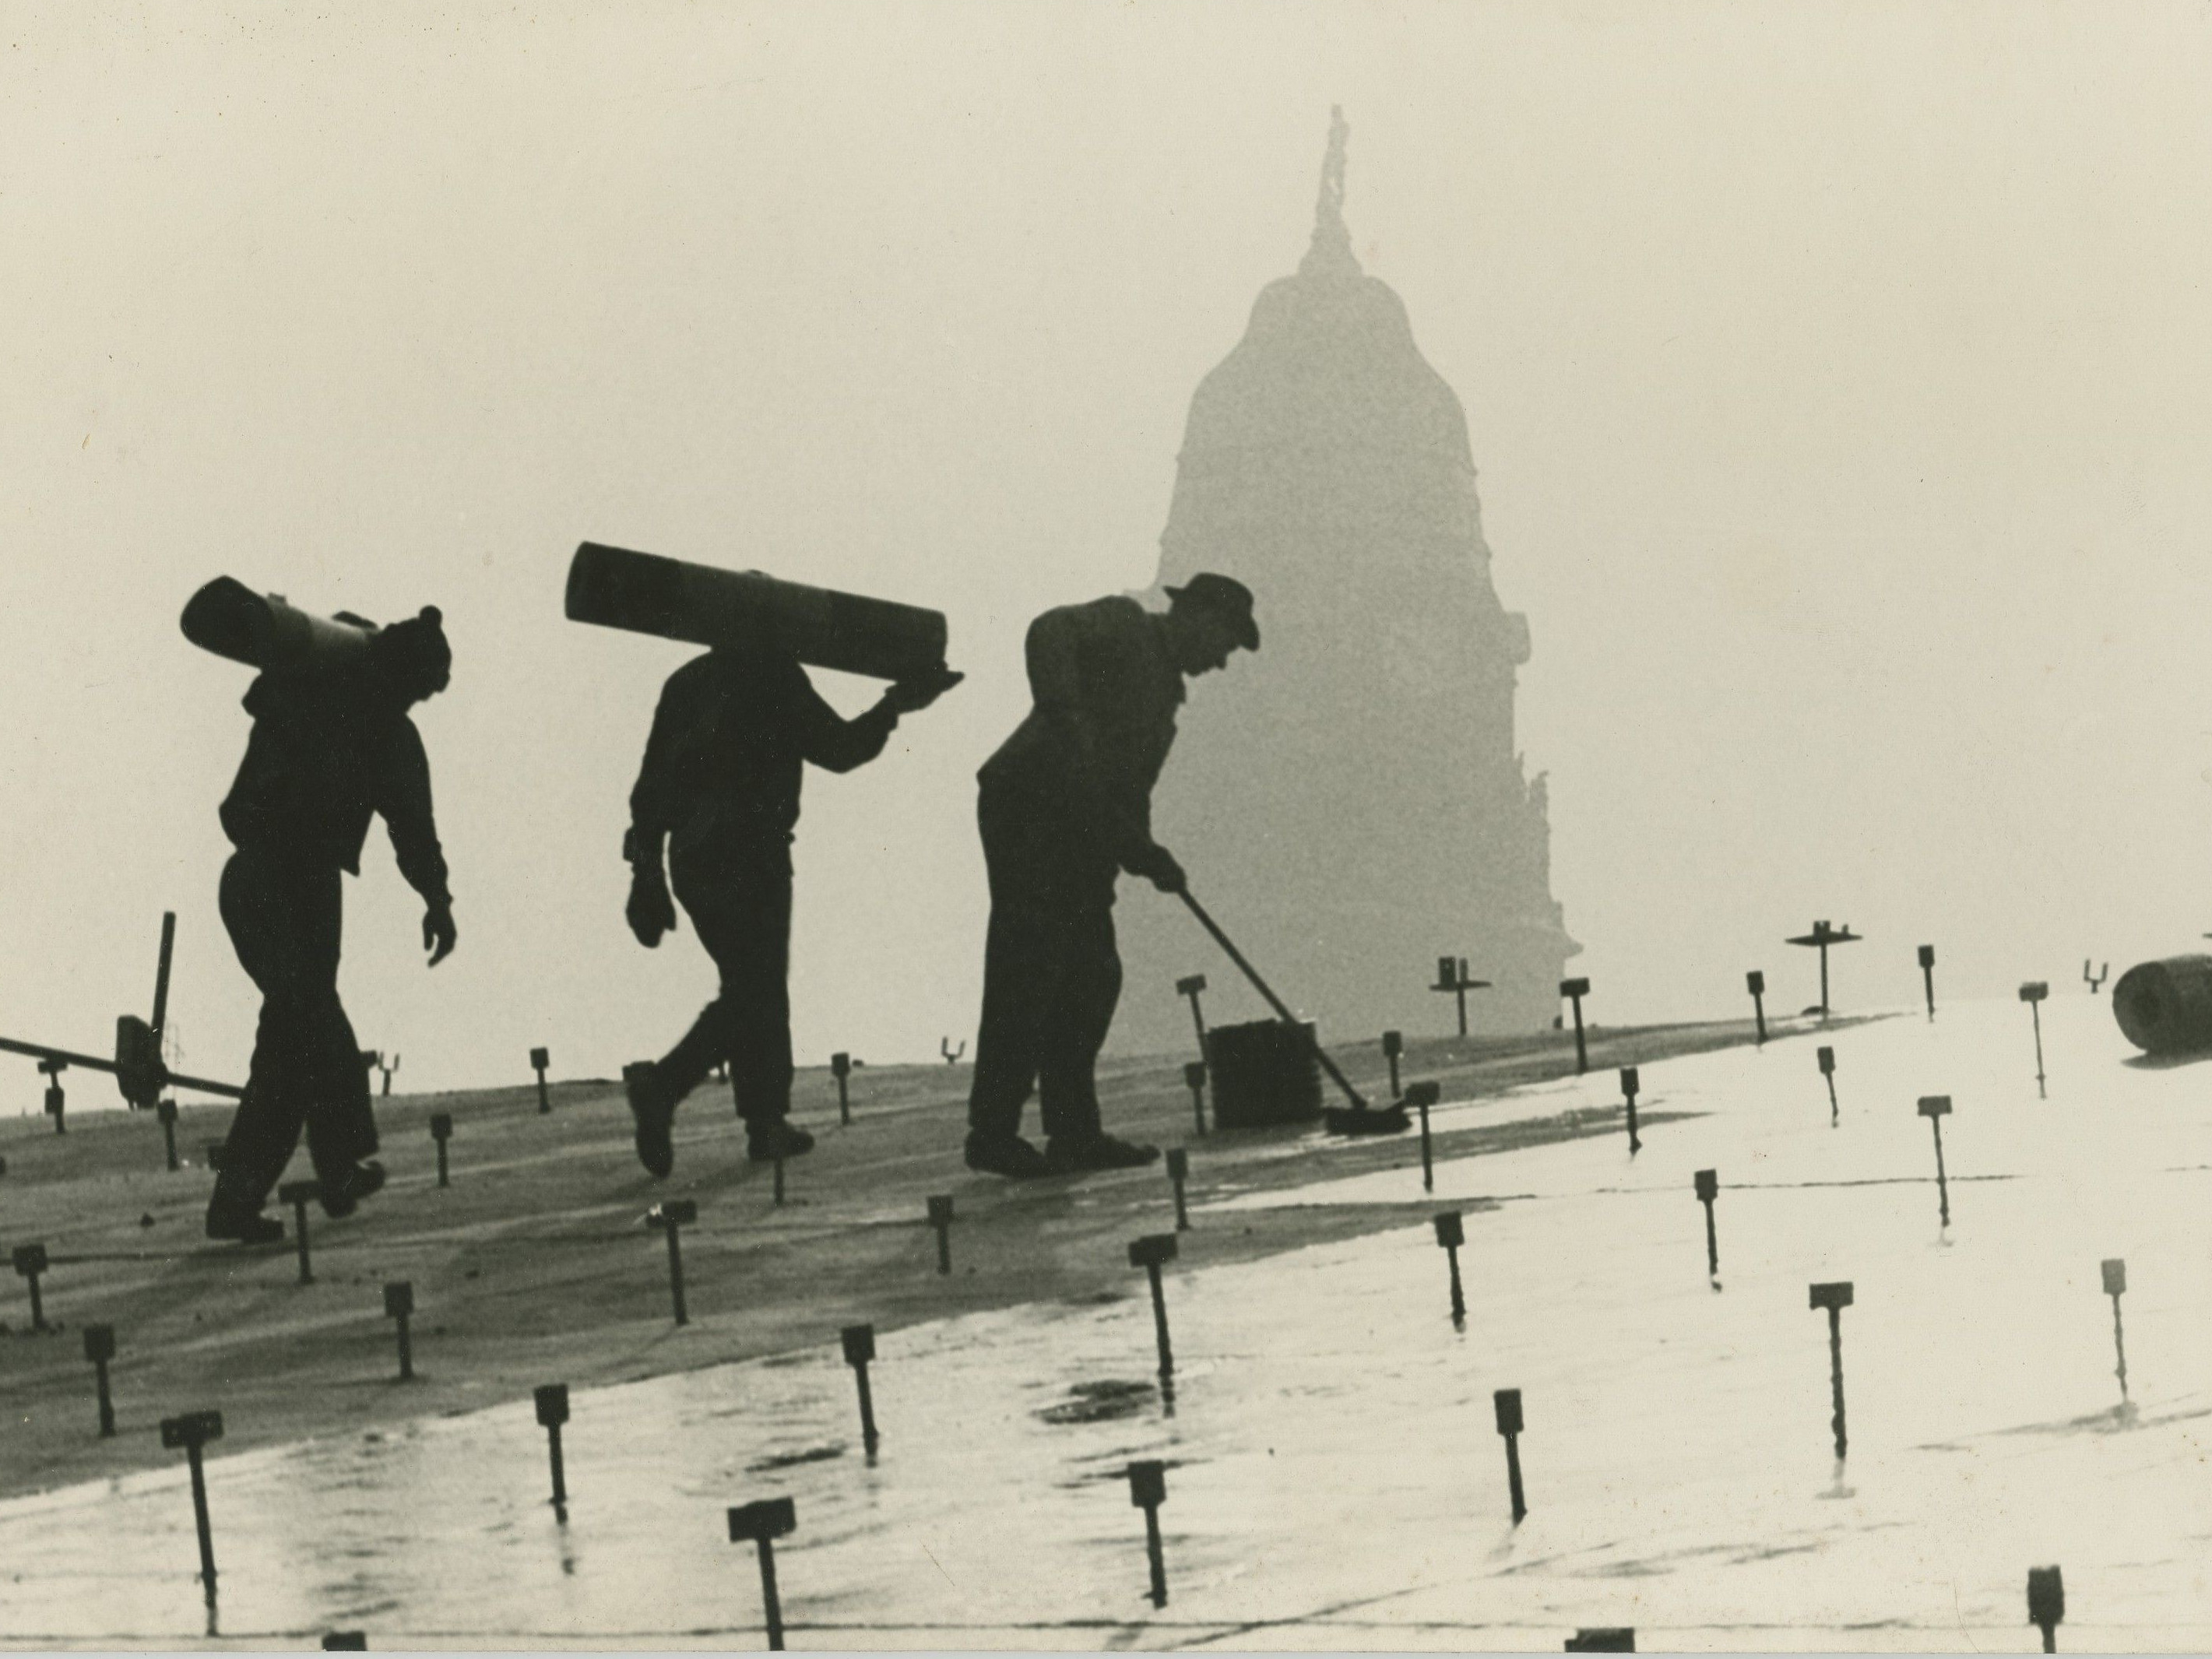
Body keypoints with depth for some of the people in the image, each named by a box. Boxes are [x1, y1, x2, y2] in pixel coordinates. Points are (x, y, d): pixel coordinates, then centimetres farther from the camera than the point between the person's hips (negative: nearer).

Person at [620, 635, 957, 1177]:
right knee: (757, 995, -1)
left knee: (749, 989, 15)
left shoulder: (686, 681, 14)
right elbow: (836, 748, -4)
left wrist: (647, 872, 16)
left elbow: (651, 784, 13)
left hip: (691, 858, 7)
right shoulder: (774, 677, -6)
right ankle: (664, 1082, -14)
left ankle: (766, 1122, 9)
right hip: (750, 857, -7)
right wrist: (896, 705, 9)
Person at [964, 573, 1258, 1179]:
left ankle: (1074, 1133, 12)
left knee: (1091, 976, 8)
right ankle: (993, 1133, -12)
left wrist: (1146, 855, 6)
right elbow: (1050, 633, -20)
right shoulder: (1121, 625, 1)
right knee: (1028, 968, -12)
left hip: (1079, 831, 10)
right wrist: (1064, 715, -31)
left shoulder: (1163, 690, 27)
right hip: (1028, 805, -10)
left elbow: (1128, 792, 24)